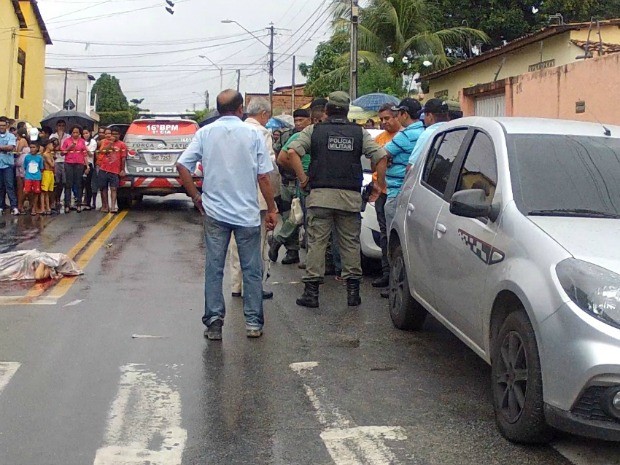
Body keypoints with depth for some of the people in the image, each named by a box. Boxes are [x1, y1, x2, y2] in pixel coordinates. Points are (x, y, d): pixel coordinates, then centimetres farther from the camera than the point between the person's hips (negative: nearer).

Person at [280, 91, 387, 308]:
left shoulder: (314, 131, 5)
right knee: (351, 243, 9)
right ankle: (353, 291, 12)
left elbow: (292, 153, -7)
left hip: (320, 195, -1)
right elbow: (381, 156, 1)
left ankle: (311, 291, 4)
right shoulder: (360, 133, 8)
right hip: (351, 197, 1)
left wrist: (303, 178, 1)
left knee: (316, 242, 3)